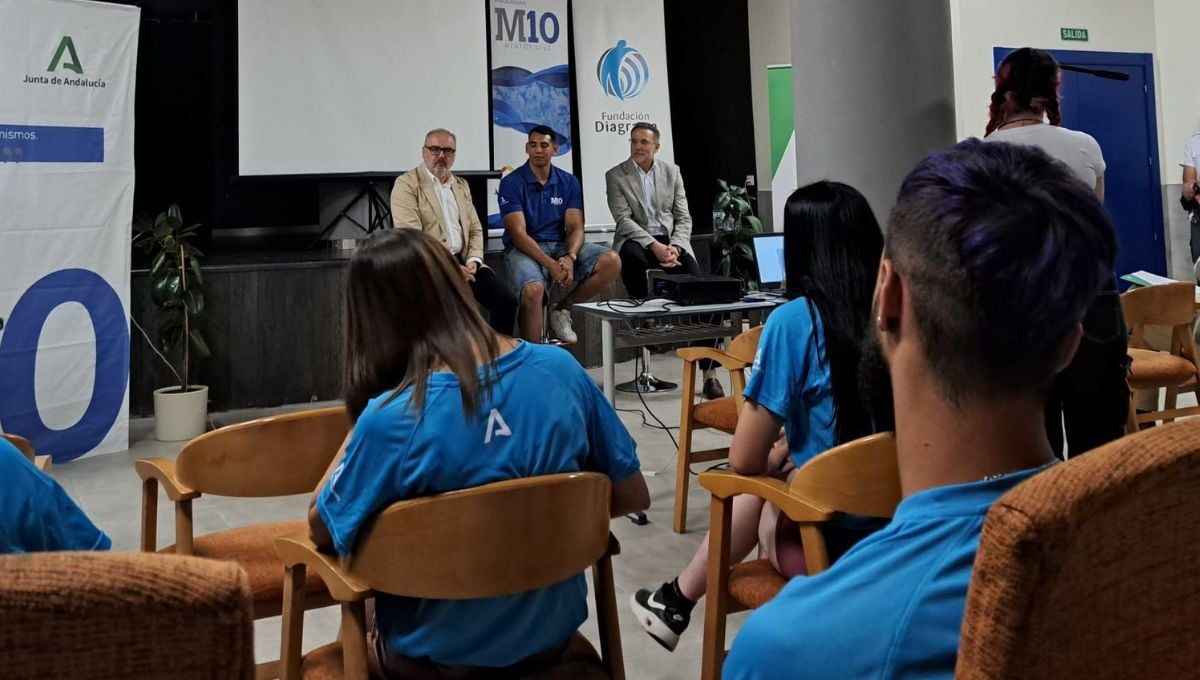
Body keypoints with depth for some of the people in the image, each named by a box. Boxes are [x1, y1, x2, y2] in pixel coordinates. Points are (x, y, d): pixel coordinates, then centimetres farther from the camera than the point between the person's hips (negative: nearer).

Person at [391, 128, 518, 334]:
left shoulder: (461, 185, 18)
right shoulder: (406, 184, -3)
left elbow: (475, 229, 19)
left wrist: (473, 260, -2)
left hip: (463, 261, 6)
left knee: (506, 300, -13)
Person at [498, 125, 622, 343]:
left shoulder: (569, 182, 8)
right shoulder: (511, 183, -5)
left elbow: (575, 227, 1)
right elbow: (518, 233, -13)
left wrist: (570, 257, -22)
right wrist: (549, 264, -26)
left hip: (560, 245, 5)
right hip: (524, 249, -4)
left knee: (612, 261, -17)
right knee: (533, 290, -37)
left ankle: (562, 309, -1)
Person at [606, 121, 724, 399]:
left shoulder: (672, 171, 9)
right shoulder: (615, 176, 1)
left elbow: (683, 218, 5)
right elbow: (623, 219, -9)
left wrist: (674, 248, -14)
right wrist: (654, 246, -23)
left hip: (671, 241, 2)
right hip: (638, 240, -2)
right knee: (632, 258, -40)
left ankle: (709, 371, -18)